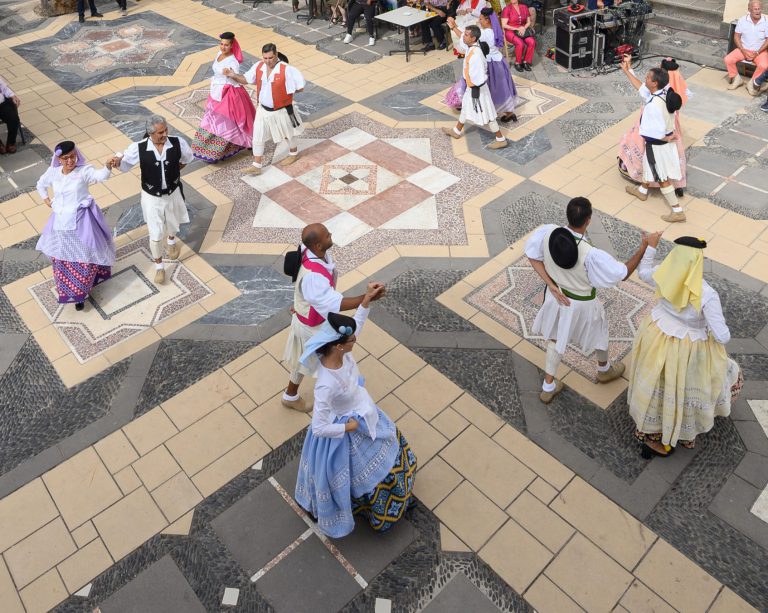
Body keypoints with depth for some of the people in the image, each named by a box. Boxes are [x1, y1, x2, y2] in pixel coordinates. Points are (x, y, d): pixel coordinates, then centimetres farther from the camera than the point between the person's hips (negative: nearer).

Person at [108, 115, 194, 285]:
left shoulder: (178, 143, -19)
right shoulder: (139, 148, -23)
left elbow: (187, 158, 3)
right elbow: (125, 164, -9)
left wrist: (173, 171, 3)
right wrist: (116, 160, -31)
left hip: (173, 193, 2)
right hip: (151, 197, -2)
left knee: (173, 224, 29)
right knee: (155, 234, 8)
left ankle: (172, 242, 67)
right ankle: (159, 266, 32)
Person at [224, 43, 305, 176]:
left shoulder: (287, 69, -24)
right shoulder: (258, 66, -8)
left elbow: (300, 87, -20)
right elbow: (246, 79, 4)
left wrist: (286, 91, -15)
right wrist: (233, 76, -14)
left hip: (282, 110, -4)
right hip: (263, 110, 4)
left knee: (289, 133, 20)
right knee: (257, 137, 5)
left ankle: (294, 154, 49)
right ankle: (256, 166, 16)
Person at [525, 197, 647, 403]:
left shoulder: (548, 232, -25)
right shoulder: (591, 255, -37)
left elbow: (533, 256, -9)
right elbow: (623, 274, -24)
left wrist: (551, 284, -8)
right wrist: (644, 247, -17)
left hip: (557, 296, 4)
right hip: (581, 304, -4)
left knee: (555, 337, 26)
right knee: (598, 332, 29)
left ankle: (548, 387, 38)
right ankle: (604, 370, 58)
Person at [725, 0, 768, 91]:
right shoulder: (742, 20, -6)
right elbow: (736, 36, -2)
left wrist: (757, 53, -18)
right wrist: (743, 51, -14)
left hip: (760, 51, -3)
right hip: (743, 49, 3)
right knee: (728, 59, -22)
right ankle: (737, 79, -2)